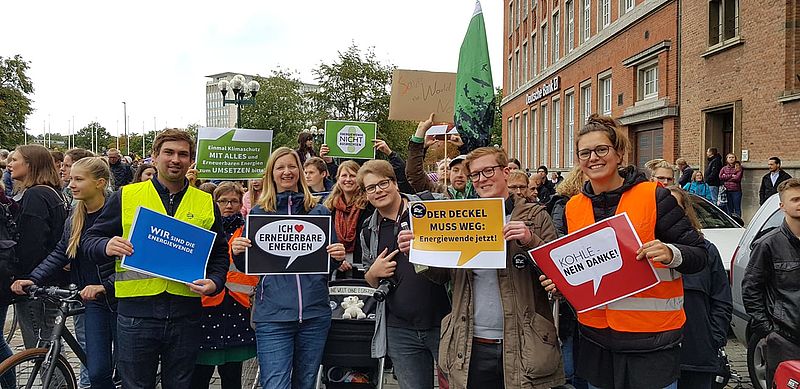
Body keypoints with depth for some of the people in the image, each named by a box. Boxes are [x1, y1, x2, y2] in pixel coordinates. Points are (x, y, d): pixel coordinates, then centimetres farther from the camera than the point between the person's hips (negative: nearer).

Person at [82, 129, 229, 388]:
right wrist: (106, 246, -16)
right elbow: (90, 238, 7)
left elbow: (220, 253, 13)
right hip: (136, 311, -1)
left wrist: (214, 282, -5)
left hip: (186, 313, 2)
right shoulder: (126, 196, 3)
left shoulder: (206, 203, 8)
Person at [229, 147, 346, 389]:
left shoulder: (319, 212, 8)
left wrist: (338, 255, -9)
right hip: (272, 314, -2)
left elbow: (330, 262, 13)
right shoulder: (259, 212, 6)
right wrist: (237, 252, -13)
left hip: (315, 312, 2)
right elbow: (247, 267, 8)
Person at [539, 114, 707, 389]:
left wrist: (671, 254, -25)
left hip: (651, 339, -4)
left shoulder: (654, 196, -8)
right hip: (595, 337, 4)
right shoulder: (573, 207, 5)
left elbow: (699, 255, -5)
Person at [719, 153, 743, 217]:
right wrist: (731, 176, -7)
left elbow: (737, 178, -11)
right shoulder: (724, 168, 13)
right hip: (727, 190, 3)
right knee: (729, 208, 8)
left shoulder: (738, 168, 3)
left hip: (736, 191, -3)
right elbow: (720, 177, -4)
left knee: (737, 208, -1)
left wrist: (726, 177, -5)